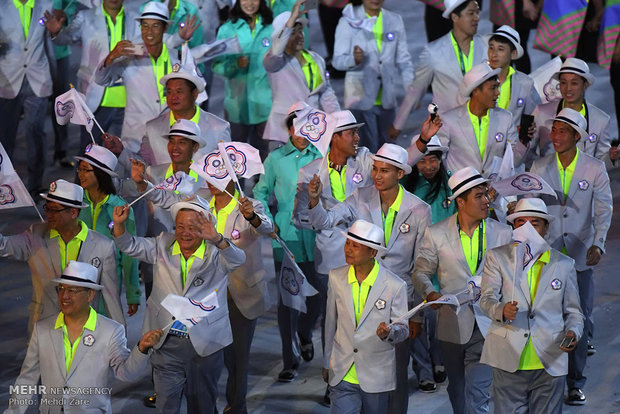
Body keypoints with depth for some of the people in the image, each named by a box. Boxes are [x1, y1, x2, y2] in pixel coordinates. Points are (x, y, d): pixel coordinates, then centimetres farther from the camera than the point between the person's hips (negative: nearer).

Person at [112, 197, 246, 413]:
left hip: (205, 345, -2)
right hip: (166, 341, 2)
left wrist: (216, 238, -46)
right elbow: (131, 246, 4)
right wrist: (119, 224, -17)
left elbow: (237, 259, -26)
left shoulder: (216, 253, -7)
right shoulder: (162, 246, 4)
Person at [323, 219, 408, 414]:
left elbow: (402, 329, -2)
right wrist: (327, 363, 17)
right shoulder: (336, 277, 1)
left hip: (376, 378, -2)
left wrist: (388, 332, -27)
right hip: (343, 376, 2)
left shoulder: (395, 285, -9)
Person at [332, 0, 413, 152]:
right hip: (361, 97, -4)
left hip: (387, 99, 4)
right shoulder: (348, 22, -3)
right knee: (368, 149, -8)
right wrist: (353, 59, -29)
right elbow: (337, 60, -7)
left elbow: (403, 59, 11)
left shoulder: (395, 21, 8)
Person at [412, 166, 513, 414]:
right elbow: (421, 272, 6)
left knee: (476, 394, -12)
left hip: (486, 326, -1)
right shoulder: (436, 234, 0)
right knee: (457, 391, 16)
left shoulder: (503, 233, 2)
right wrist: (430, 293, -13)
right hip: (452, 325, 1)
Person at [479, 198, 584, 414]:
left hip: (550, 363, 1)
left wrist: (573, 332, -6)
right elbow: (486, 299, -2)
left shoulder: (564, 264, 12)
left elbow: (573, 311, 16)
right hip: (508, 362, -1)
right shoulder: (497, 257, 8)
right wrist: (501, 311, -25)